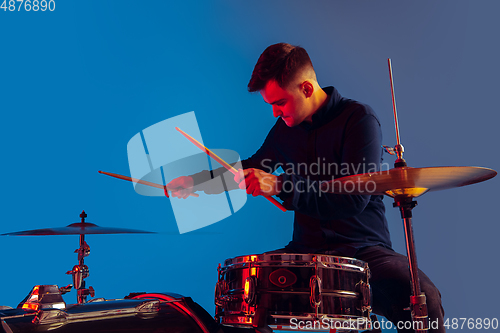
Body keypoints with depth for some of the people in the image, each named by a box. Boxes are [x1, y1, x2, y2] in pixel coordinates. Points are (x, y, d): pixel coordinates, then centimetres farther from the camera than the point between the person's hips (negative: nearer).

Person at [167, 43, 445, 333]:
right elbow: (253, 167, 24)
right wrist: (197, 180, 11)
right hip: (306, 250, 5)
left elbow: (356, 197, -22)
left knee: (424, 297, -31)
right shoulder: (286, 128, 9)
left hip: (364, 249, -4)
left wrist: (280, 186, -30)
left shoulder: (359, 119, -9)